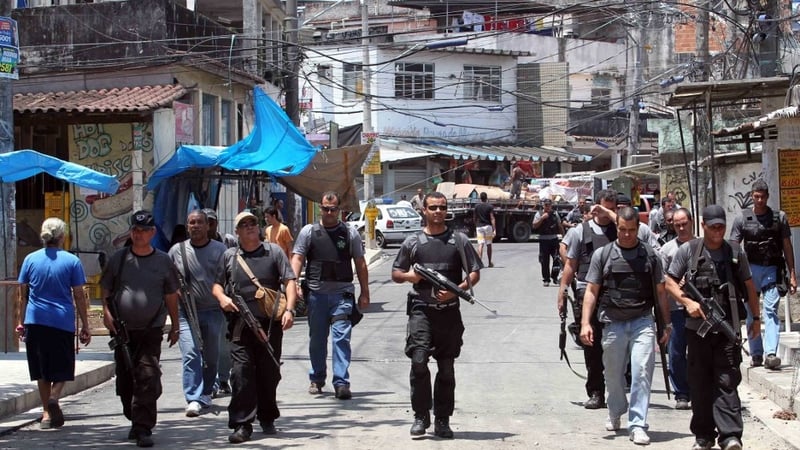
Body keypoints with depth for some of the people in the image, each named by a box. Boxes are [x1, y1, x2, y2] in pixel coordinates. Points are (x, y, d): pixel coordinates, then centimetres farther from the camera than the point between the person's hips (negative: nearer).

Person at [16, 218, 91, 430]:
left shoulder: (31, 259, 3)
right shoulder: (72, 261, -3)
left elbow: (23, 294, 6)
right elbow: (79, 296, -1)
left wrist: (21, 322, 15)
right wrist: (85, 326, 4)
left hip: (35, 320, 2)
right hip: (62, 321, -2)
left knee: (41, 369, 12)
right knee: (62, 367, 9)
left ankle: (46, 413, 14)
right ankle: (54, 397, -18)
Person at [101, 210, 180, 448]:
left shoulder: (163, 261, 5)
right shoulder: (118, 259, 6)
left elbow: (171, 296, 11)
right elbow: (106, 290, 11)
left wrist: (175, 326, 13)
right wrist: (107, 313, -5)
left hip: (151, 330, -2)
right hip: (123, 330, 2)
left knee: (148, 377, -14)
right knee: (125, 379, 9)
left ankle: (143, 428, -11)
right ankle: (135, 420, 28)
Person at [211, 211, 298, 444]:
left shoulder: (274, 252, 7)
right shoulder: (229, 256, 11)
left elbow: (289, 281, 1)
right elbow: (217, 284, 19)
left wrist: (289, 310, -12)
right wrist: (222, 297, -5)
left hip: (270, 323, 0)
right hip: (240, 324, 0)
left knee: (269, 372, 8)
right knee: (242, 372, -9)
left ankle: (267, 419, 26)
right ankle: (242, 424, -8)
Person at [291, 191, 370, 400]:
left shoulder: (350, 233, 8)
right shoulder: (308, 231, 7)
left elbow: (360, 263, 11)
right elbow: (297, 259, 3)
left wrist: (364, 292, 7)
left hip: (342, 293, -1)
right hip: (316, 293, 1)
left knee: (341, 338, -10)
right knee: (317, 339, 11)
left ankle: (341, 383, -11)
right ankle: (316, 379, 24)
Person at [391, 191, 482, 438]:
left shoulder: (459, 240, 8)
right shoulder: (413, 242, 9)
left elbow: (475, 273, 7)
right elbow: (395, 273, 16)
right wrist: (408, 276, -7)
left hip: (449, 310, 1)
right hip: (421, 309, -1)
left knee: (447, 368, 6)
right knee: (418, 361, -14)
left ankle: (442, 420, 14)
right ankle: (421, 416, -2)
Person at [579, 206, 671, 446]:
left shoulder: (650, 255, 7)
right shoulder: (602, 255, 5)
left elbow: (660, 292, 12)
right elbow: (592, 291, 4)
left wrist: (667, 324, 10)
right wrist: (585, 322, -6)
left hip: (642, 321, -1)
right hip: (613, 324, 1)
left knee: (642, 372, -12)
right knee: (613, 374, 12)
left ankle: (637, 424, -8)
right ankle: (615, 413, 37)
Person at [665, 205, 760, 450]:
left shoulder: (735, 252, 8)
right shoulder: (688, 251, 3)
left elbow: (749, 286, 16)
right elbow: (670, 282, 5)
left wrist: (756, 317, 16)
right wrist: (687, 302, -10)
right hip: (697, 327, 1)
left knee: (727, 382, -7)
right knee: (700, 383, 7)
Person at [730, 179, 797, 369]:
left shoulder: (779, 217, 6)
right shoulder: (742, 219, 4)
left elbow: (787, 246, 9)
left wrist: (792, 274, 5)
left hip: (772, 269, -1)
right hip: (751, 268, 1)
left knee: (771, 310, -12)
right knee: (752, 313, 6)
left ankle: (771, 353, -21)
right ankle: (756, 353, 15)